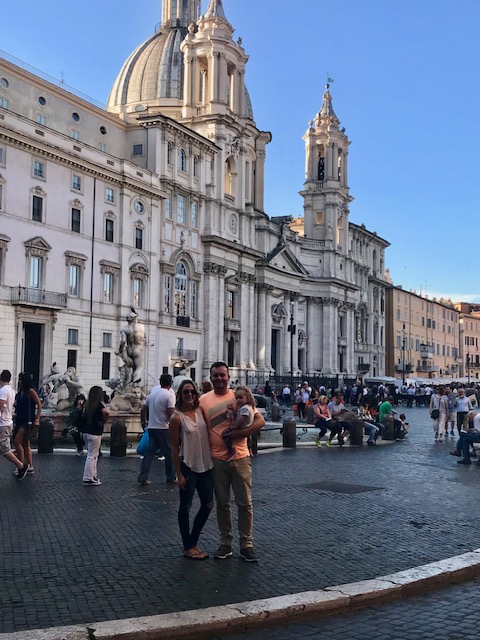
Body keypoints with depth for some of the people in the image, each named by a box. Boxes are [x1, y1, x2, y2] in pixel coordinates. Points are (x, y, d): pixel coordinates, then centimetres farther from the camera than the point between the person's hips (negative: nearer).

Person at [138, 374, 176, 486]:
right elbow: (171, 413, -19)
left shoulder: (152, 393, 10)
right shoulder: (169, 395, -11)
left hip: (151, 427, 6)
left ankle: (142, 478, 3)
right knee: (169, 453, 6)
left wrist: (144, 423, 26)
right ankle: (171, 478, 15)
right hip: (164, 429, -6)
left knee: (149, 452, 7)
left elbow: (143, 410, 15)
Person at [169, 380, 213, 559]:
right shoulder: (177, 418, -11)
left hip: (205, 465, 6)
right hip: (188, 466, -6)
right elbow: (175, 448, -10)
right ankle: (188, 547, 16)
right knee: (185, 506, 3)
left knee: (208, 505, 10)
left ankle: (193, 542, 25)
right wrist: (179, 474, -11)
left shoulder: (201, 411, 3)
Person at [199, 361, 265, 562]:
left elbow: (260, 421, -6)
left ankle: (246, 545, 14)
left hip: (240, 457, -1)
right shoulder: (204, 400, 3)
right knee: (222, 504, 11)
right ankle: (225, 544, 23)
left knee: (245, 504, 3)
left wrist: (238, 433, -18)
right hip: (217, 459, 1)